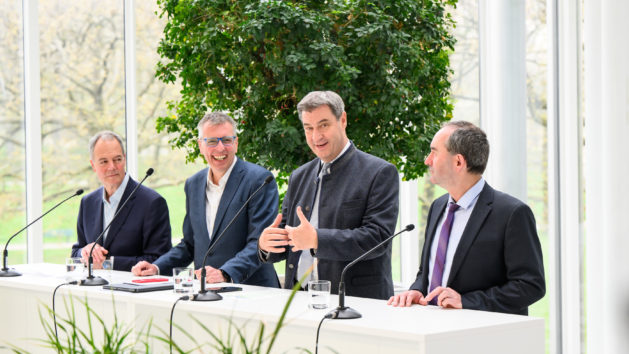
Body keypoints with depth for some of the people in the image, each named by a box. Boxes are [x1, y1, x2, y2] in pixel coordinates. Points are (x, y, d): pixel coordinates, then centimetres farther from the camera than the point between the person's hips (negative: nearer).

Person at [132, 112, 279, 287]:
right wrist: (156, 267, 8)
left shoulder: (260, 180, -5)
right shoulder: (193, 184, 15)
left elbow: (259, 243, -13)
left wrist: (225, 274, -26)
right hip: (203, 291, 5)